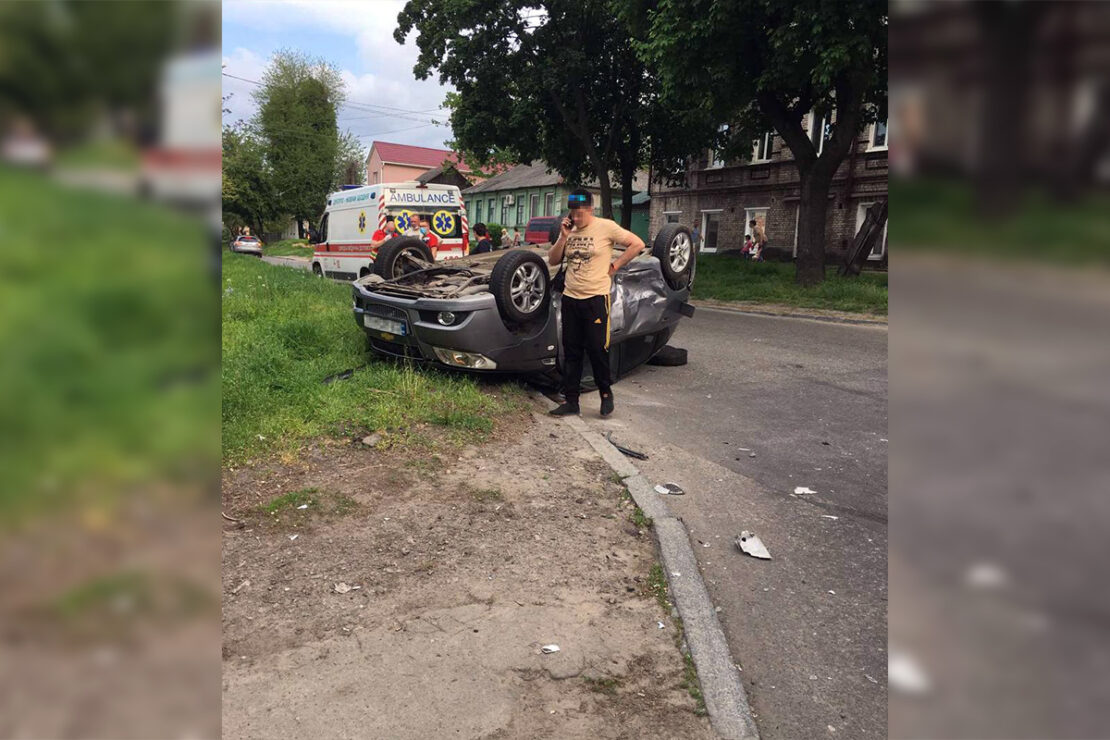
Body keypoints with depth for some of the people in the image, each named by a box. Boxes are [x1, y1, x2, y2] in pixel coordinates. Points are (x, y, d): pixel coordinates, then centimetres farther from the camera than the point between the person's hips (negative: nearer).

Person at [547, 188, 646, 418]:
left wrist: (614, 266, -6)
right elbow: (552, 261, 9)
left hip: (596, 298, -5)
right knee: (571, 353, 8)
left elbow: (637, 244, -6)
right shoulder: (569, 230, 9)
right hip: (570, 298, 5)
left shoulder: (606, 227, -6)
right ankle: (570, 401, 15)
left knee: (597, 349, -2)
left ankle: (606, 394, 19)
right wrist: (563, 237, -4)